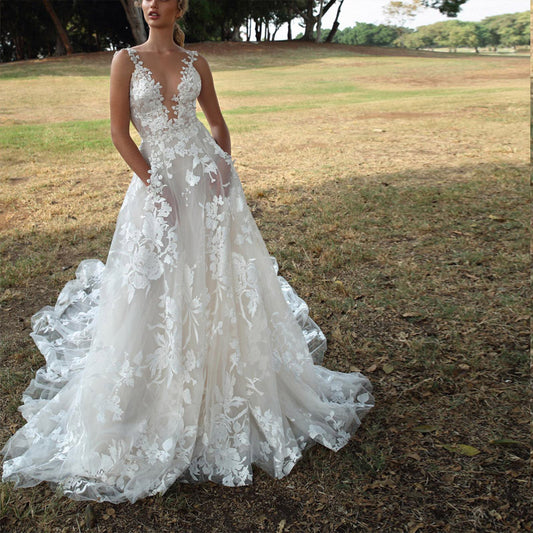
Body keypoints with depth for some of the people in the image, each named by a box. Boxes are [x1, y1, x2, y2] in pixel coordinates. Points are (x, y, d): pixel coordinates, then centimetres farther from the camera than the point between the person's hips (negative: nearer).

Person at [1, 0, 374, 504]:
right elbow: (119, 132, -2)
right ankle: (161, 402, 21)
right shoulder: (126, 59, 3)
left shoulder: (196, 62, 9)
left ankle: (227, 389, 28)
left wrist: (223, 161, -5)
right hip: (157, 180, -2)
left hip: (207, 178, 2)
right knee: (157, 291, 0)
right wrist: (154, 186, -10)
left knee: (222, 282, 6)